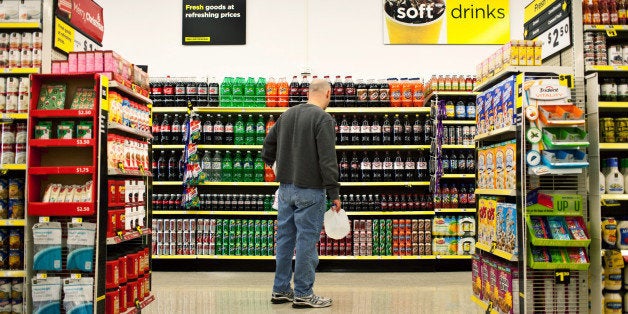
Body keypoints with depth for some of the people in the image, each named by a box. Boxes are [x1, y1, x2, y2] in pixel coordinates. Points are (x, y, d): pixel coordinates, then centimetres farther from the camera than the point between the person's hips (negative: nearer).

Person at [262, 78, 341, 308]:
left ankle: (280, 290, 22)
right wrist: (334, 193, -14)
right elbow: (328, 160, -18)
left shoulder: (287, 114, 9)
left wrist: (271, 162, 33)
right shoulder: (323, 119, -13)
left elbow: (268, 145, 17)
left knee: (285, 238, 13)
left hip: (285, 187, 7)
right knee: (307, 241, 1)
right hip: (309, 190, -7)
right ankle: (303, 294, 9)